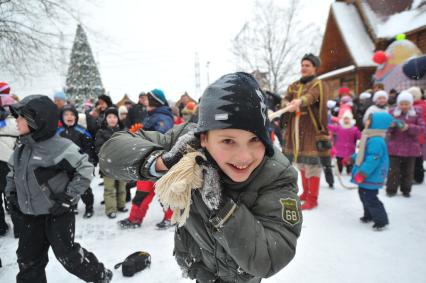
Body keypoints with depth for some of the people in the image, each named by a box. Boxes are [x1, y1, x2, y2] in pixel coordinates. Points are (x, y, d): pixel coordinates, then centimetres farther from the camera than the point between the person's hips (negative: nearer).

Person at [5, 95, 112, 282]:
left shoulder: (59, 147, -21)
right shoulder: (21, 150, 5)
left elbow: (85, 170, -19)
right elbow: (13, 173, 23)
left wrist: (69, 197, -18)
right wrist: (11, 193, 12)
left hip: (57, 214, -7)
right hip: (30, 215, 7)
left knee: (67, 254, 1)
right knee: (28, 259, 14)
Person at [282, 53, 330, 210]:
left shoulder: (318, 84, -4)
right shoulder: (294, 85, 15)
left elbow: (311, 96, -26)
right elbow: (285, 99, 0)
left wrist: (299, 101, -48)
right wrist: (289, 104, -25)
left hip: (311, 128, -6)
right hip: (296, 128, 6)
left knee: (312, 162, -6)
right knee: (300, 161, 13)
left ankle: (312, 199, 3)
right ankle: (306, 192, 28)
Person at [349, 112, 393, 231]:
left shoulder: (376, 141, -26)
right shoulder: (371, 138, 9)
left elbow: (373, 159, -29)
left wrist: (362, 173, -27)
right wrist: (352, 158, 28)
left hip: (371, 177, -11)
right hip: (367, 176, 11)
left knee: (369, 198, -4)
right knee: (364, 194, 21)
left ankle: (381, 221, 9)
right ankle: (369, 215, 38)